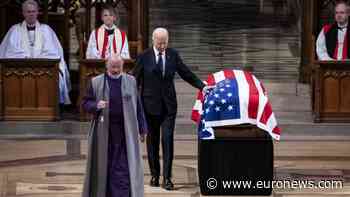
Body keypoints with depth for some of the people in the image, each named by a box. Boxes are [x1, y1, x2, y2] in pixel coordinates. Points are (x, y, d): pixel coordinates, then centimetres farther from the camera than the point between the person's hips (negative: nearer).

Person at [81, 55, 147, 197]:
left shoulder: (130, 81, 6)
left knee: (124, 169, -6)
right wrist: (96, 106, -17)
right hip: (104, 132, 0)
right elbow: (85, 103, 5)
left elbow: (138, 106, 9)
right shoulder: (96, 82, 2)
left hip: (125, 132, 0)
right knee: (104, 167, 9)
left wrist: (142, 128, 7)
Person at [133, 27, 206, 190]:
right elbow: (135, 80, -1)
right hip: (150, 104, 0)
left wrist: (203, 86, -2)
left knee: (168, 140, -7)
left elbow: (186, 74, 7)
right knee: (152, 140, 9)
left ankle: (167, 178, -4)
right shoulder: (144, 57, -5)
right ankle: (154, 175, 22)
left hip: (169, 105, 1)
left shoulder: (173, 55, 2)